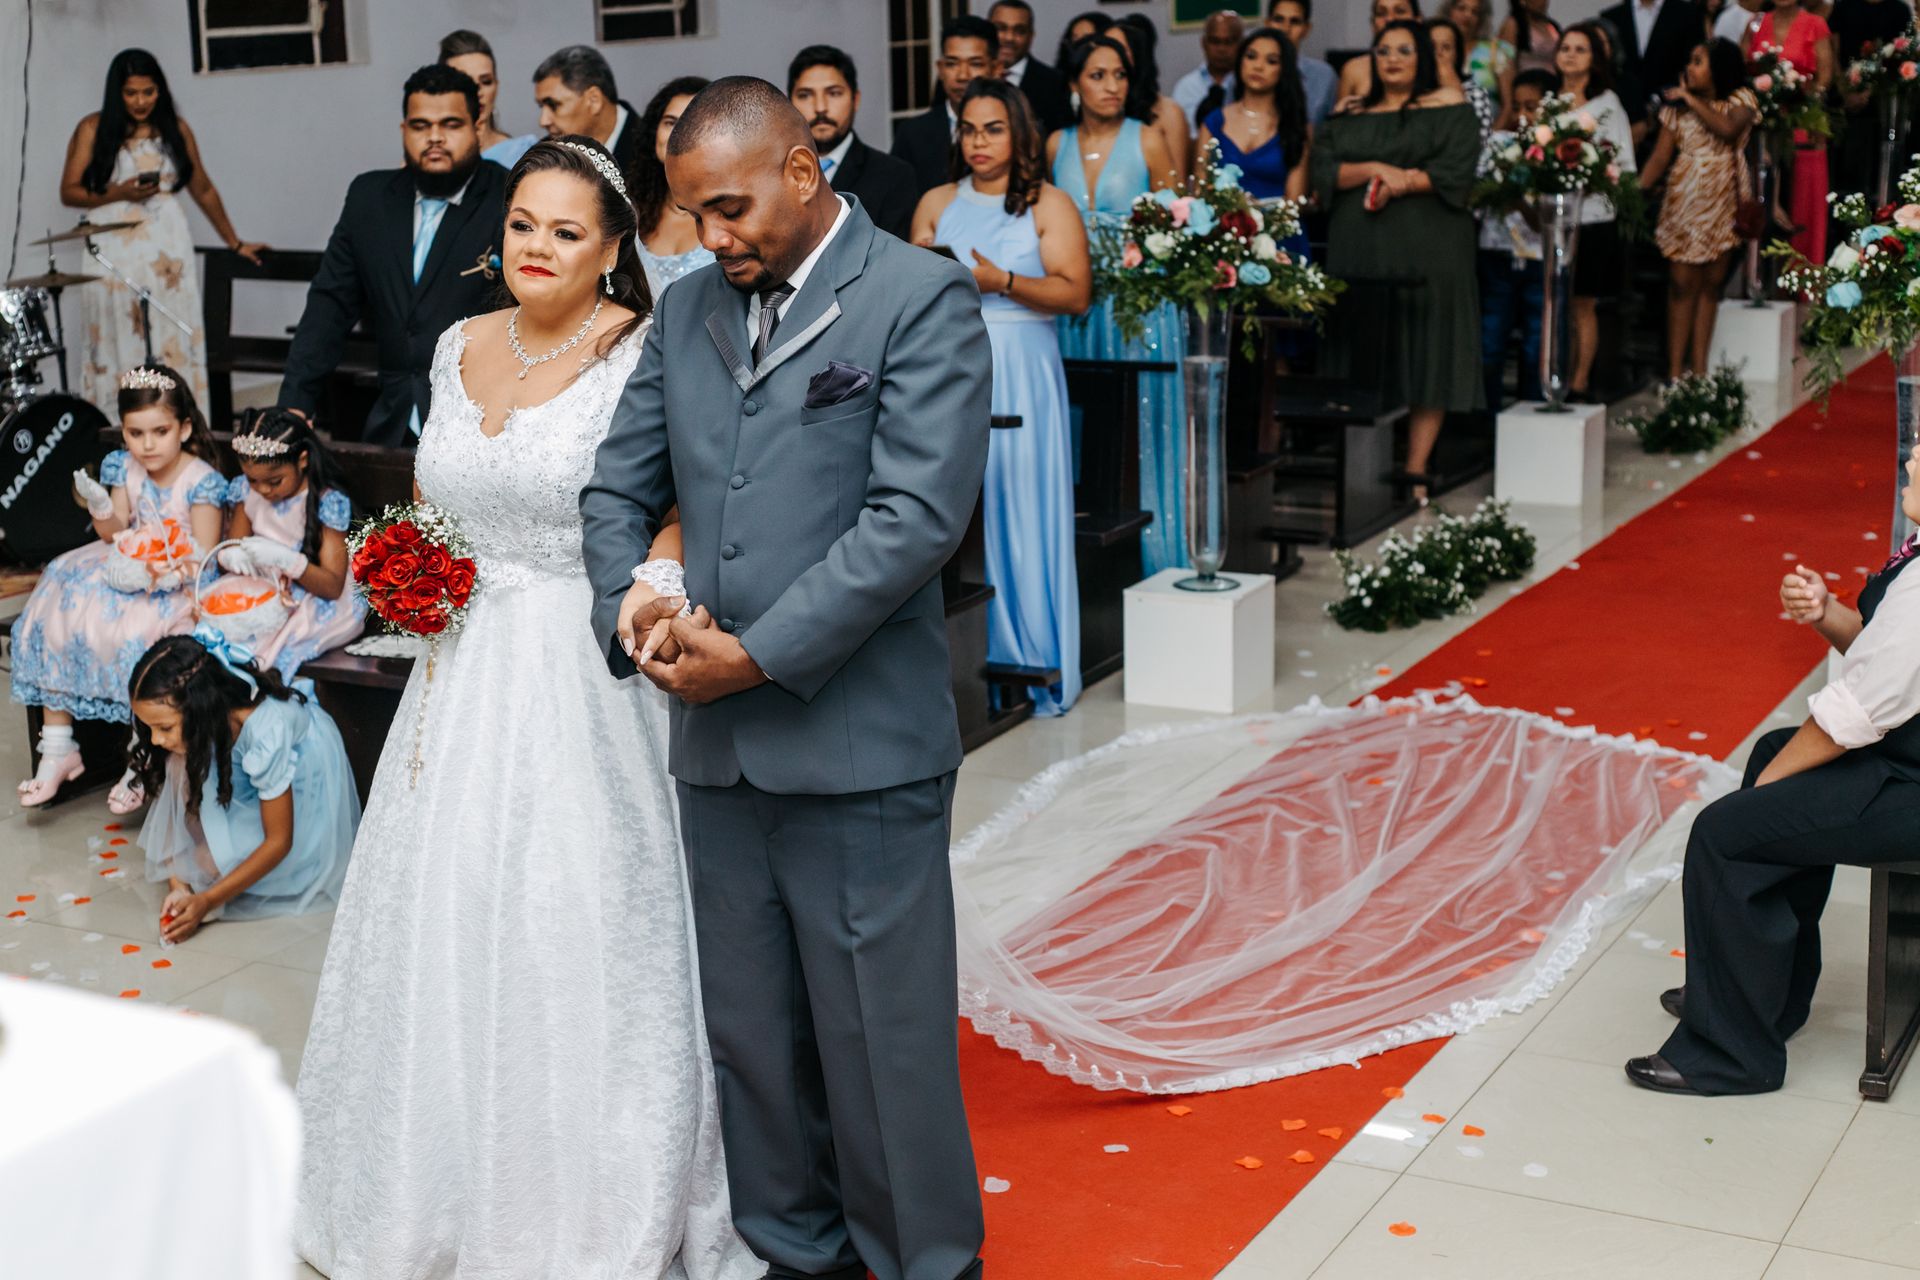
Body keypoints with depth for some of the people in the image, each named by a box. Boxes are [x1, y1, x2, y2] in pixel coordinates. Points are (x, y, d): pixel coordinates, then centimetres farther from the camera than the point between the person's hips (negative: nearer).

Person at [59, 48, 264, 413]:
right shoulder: (93, 130, 4)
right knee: (117, 341, -5)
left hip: (168, 249, 2)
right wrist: (119, 194, -12)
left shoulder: (175, 129, 9)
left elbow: (203, 190, 17)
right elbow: (69, 192, 3)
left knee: (174, 341, -3)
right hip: (114, 253, -2)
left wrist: (235, 243, 19)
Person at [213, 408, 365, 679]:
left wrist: (287, 560, -31)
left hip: (320, 603, -5)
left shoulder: (328, 501, -14)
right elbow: (232, 550, 10)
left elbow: (333, 587, -14)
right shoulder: (247, 491, 2)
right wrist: (230, 556, -16)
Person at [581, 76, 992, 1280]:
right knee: (751, 1027, 15)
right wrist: (629, 597, -6)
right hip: (718, 741, 6)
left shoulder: (922, 300, -6)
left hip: (860, 741, -6)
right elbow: (618, 487, 16)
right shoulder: (687, 308, 13)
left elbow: (918, 514, -15)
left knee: (884, 1032, 4)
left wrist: (759, 655, -16)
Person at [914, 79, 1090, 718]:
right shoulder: (937, 203, 14)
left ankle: (1032, 666, 4)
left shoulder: (1049, 205, 3)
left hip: (1021, 377, -3)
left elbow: (1075, 293, -6)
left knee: (1021, 511, -4)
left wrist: (1002, 282, -17)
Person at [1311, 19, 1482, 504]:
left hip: (1427, 247, -3)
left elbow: (1456, 171, -7)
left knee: (1424, 353, -5)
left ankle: (1415, 470, -2)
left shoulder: (1449, 108, 5)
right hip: (1359, 247, 3)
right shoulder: (1351, 117, 15)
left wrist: (1398, 184, -14)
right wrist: (1374, 169, -13)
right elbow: (1322, 172, 2)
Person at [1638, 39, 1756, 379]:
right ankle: (1675, 369, -1)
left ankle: (1699, 367, 9)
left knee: (1710, 284, 5)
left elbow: (1728, 128, -21)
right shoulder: (1677, 105, 4)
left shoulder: (1741, 100, 0)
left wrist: (1694, 101, -12)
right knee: (1681, 284, -2)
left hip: (1723, 204, 0)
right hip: (1684, 201, 0)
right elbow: (1660, 156, -1)